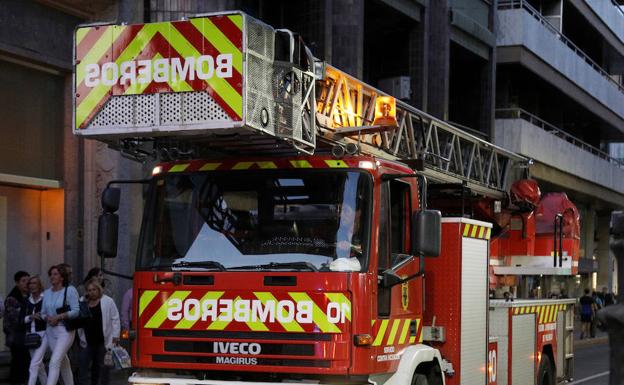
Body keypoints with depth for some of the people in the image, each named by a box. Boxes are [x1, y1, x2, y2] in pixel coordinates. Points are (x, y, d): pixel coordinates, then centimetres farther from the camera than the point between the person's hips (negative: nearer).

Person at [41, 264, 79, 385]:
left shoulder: (70, 290, -6)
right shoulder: (47, 293, 11)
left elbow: (76, 311, -12)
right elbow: (43, 312, 14)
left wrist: (58, 317, -18)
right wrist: (48, 318, -8)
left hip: (65, 330, -6)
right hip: (51, 330, 6)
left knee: (55, 361, -17)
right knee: (63, 361, 15)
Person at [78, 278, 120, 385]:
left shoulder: (107, 301, -5)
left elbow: (115, 319, -3)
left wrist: (115, 335, -7)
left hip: (103, 341, -3)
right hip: (88, 341, 3)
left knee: (103, 366, 7)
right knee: (83, 365, 0)